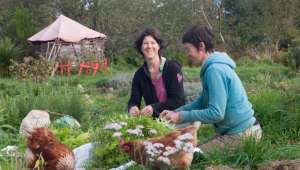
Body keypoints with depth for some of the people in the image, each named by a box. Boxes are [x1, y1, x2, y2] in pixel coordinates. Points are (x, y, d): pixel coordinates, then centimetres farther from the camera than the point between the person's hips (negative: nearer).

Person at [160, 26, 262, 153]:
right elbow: (202, 101, 18)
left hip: (241, 134, -10)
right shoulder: (214, 66, 11)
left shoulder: (214, 70, -21)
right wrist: (176, 112, 8)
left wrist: (182, 117, -18)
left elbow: (216, 113, -24)